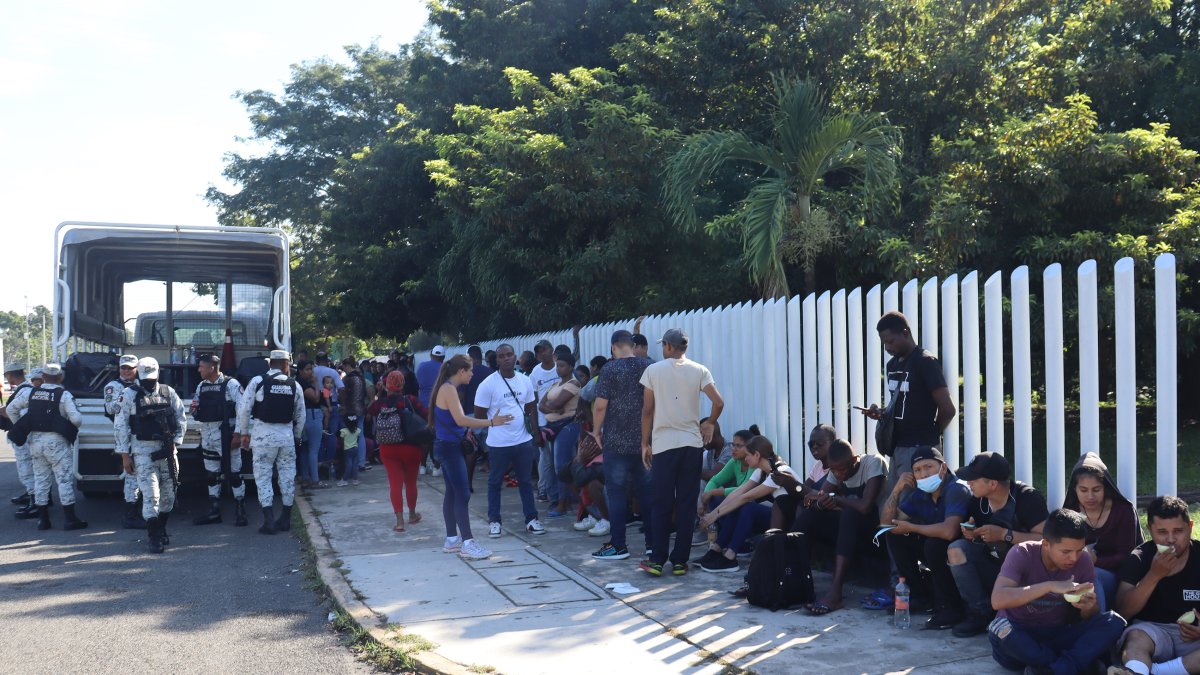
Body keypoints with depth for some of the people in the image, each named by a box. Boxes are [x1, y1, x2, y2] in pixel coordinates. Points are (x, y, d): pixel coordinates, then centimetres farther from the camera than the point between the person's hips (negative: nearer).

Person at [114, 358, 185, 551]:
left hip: (167, 449, 4)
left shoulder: (168, 393, 7)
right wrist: (125, 455, -4)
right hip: (143, 450, -4)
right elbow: (121, 426, -2)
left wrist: (175, 441, 1)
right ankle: (153, 537, -3)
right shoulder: (130, 395, -2)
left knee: (168, 494, 10)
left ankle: (161, 529, 28)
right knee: (151, 494, -10)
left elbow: (181, 419, 13)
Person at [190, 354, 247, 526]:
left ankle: (240, 512, 5)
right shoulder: (201, 386, 11)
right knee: (212, 475, 13)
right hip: (207, 436, 7)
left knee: (234, 473, -3)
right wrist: (194, 409, -3)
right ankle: (214, 512, 21)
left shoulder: (231, 384, -9)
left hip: (226, 435, -7)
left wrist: (238, 435, -16)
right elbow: (196, 411, 21)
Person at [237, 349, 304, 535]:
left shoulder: (257, 381, -6)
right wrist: (297, 436, 22)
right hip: (287, 435, 3)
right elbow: (300, 415, 9)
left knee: (263, 477, 4)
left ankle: (269, 521, -3)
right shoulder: (294, 385, 3)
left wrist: (244, 433, 5)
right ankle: (286, 519, 19)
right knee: (287, 476, 12)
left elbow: (244, 409, -6)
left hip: (263, 435, -3)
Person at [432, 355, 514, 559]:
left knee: (452, 492, 14)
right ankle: (467, 544, -10)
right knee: (463, 495, -10)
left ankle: (452, 539, 20)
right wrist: (491, 422, -24)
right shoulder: (449, 389, -17)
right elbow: (460, 420, -25)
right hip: (450, 448, -10)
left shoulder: (447, 388, 13)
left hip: (448, 446, 10)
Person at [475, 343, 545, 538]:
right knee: (495, 482, 8)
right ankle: (494, 521, 18)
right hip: (498, 443, -4)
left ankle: (531, 519, 19)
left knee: (526, 481, 11)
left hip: (524, 441, 4)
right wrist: (495, 423, -7)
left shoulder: (525, 381, 5)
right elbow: (479, 414, -5)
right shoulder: (488, 384, -10)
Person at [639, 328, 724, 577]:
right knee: (687, 504, 6)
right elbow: (718, 402, -7)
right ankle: (680, 561, 9)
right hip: (692, 444, 1)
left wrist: (645, 443, 9)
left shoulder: (653, 370, 0)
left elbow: (647, 410, 0)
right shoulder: (699, 371, 3)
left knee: (661, 504, 6)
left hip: (663, 444, -1)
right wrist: (710, 424, 11)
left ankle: (657, 561, 7)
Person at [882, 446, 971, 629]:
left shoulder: (957, 489, -22)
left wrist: (910, 527, -22)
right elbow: (886, 522, 4)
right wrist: (897, 489, -10)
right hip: (939, 554, 8)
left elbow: (949, 531, -38)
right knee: (895, 537, -2)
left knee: (934, 544, -34)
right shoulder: (920, 495, 2)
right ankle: (922, 596, 7)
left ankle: (950, 608, -16)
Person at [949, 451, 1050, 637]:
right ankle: (980, 613, -14)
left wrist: (1004, 534, -26)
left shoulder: (1027, 497, -19)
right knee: (957, 549, -18)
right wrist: (970, 533, -13)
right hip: (993, 568, 5)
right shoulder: (977, 500, -1)